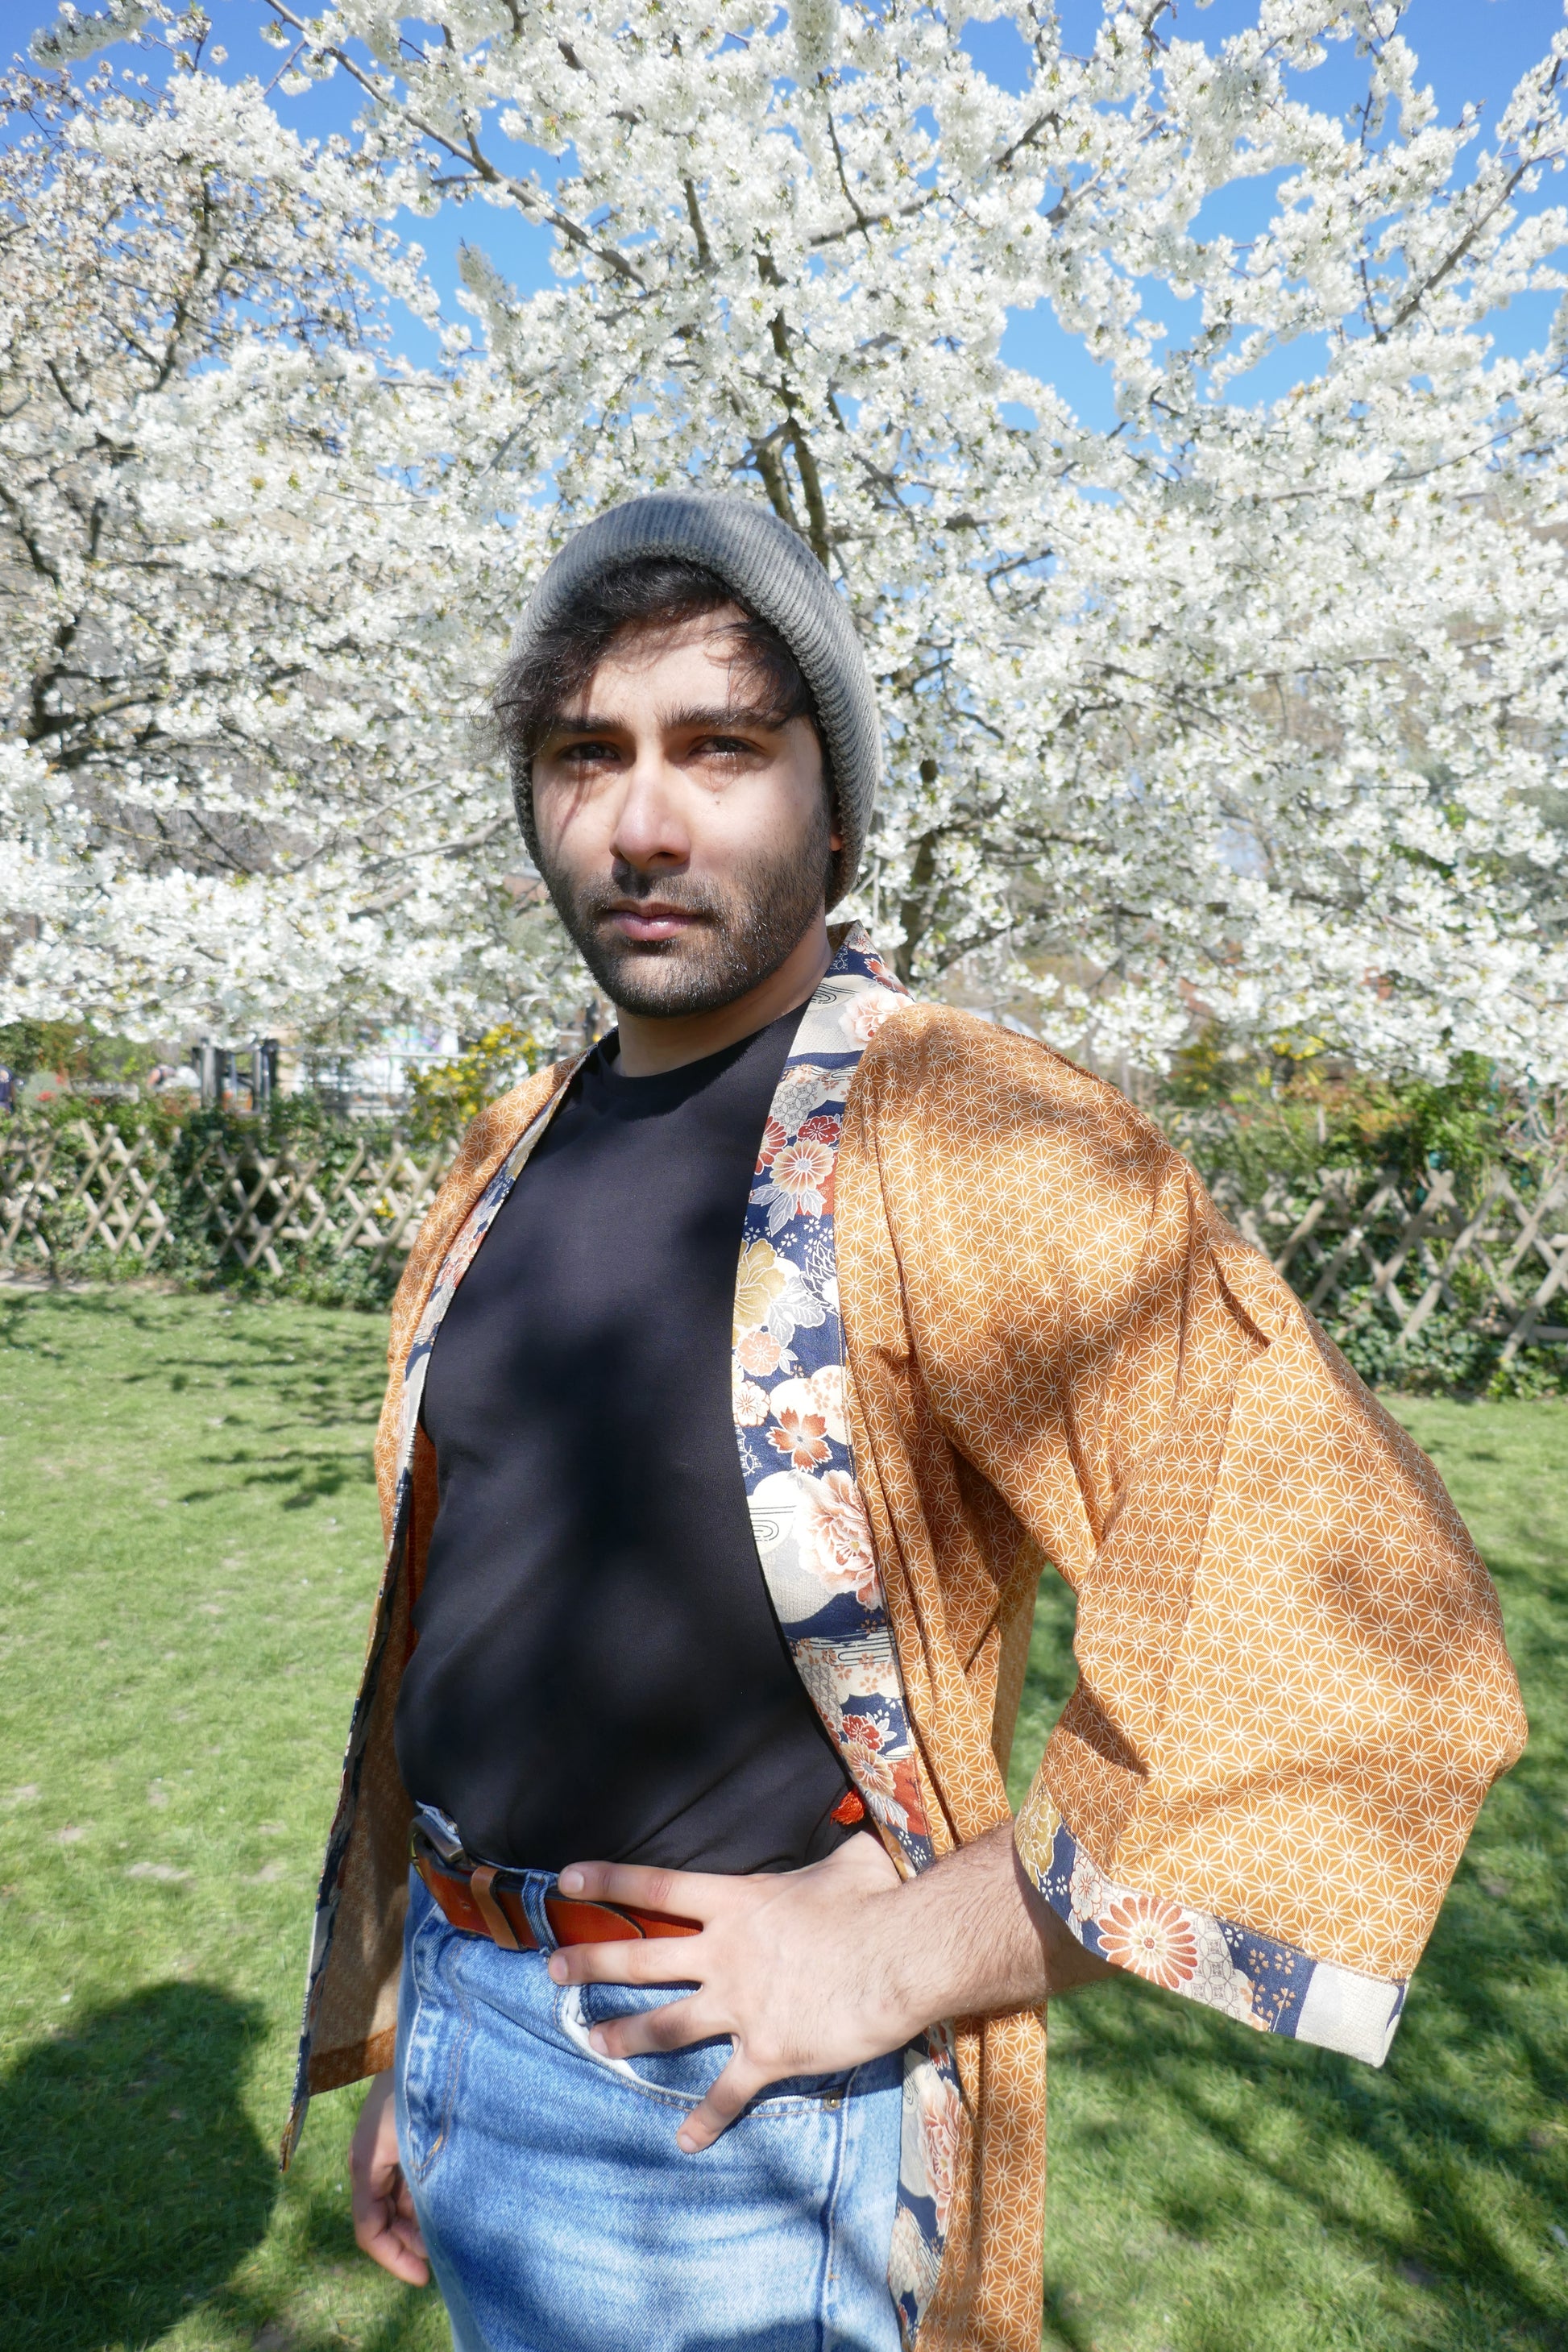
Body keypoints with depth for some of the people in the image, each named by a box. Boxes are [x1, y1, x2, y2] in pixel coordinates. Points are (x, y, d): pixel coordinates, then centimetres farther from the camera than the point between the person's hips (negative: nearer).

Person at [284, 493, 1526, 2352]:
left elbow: (1378, 1645, -25)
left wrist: (909, 1949, -21)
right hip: (466, 2033, 7)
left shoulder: (979, 1147, -21)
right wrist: (399, 2042, 14)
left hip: (727, 2108, -6)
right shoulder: (512, 1161, 2)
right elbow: (438, 1615, 9)